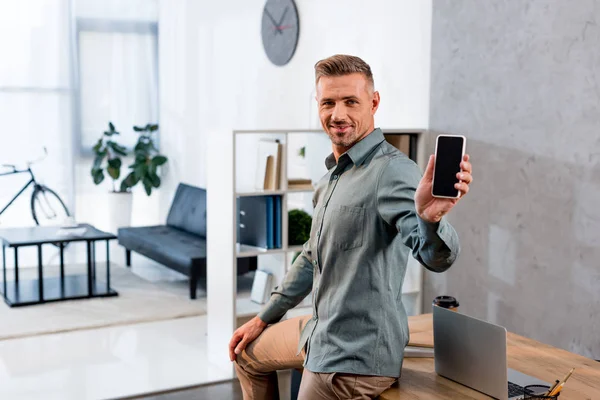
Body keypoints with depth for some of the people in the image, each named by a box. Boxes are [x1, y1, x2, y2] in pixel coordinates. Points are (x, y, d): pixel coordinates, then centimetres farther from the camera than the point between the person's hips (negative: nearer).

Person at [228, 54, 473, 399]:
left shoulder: (392, 171, -22)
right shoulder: (334, 175, 9)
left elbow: (436, 257, -37)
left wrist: (431, 217, -59)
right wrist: (264, 319, 22)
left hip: (354, 357, -9)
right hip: (321, 331, 9)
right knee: (247, 353, 28)